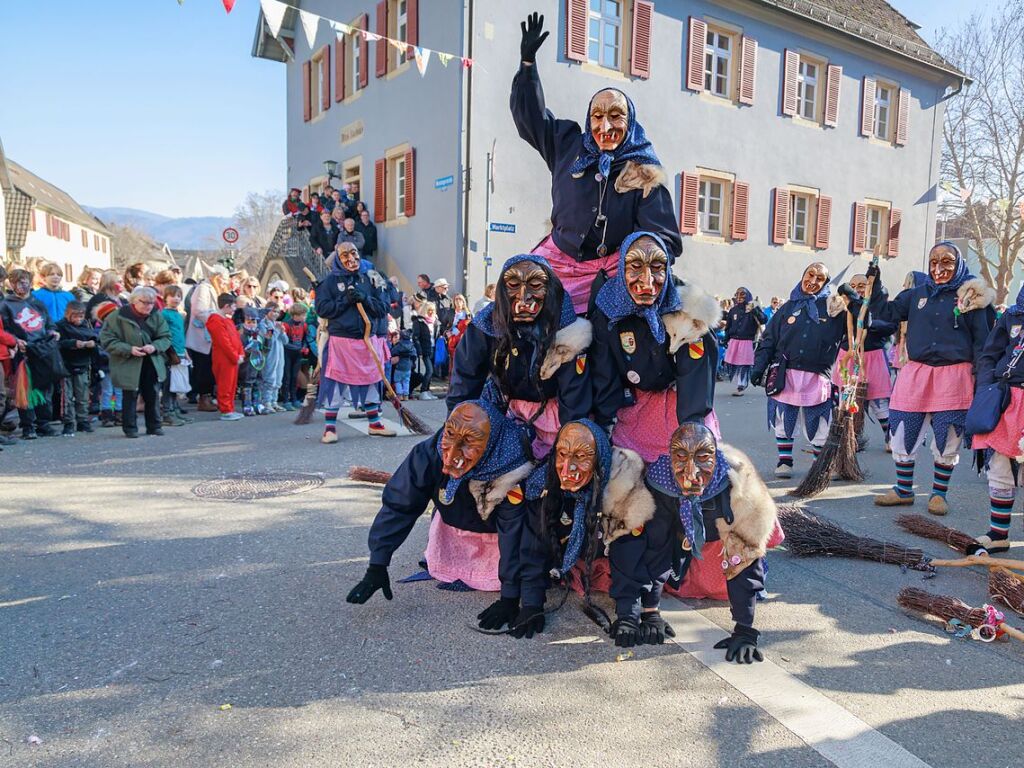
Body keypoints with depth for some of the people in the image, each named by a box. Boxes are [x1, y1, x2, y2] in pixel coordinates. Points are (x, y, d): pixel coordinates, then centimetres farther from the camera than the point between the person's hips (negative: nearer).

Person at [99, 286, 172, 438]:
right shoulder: (118, 317, -10)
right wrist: (129, 349, -22)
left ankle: (154, 426, 22)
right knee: (130, 396, 3)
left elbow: (166, 337, 4)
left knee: (153, 395, 9)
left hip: (152, 364, 4)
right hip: (129, 365, -4)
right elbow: (107, 340, -11)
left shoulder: (157, 316, 2)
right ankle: (130, 428, 14)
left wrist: (155, 346, -17)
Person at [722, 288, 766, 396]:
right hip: (734, 340, 4)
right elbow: (728, 326, 16)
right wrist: (726, 340, 12)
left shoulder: (753, 308, -1)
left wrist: (755, 311, -26)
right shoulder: (733, 310, 10)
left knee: (744, 365, -5)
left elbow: (764, 320, -11)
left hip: (747, 341, -4)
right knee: (734, 364, 6)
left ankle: (741, 387, -3)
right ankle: (737, 384, 18)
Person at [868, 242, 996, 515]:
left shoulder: (970, 296, 1)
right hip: (915, 373, 3)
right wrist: (874, 284, -1)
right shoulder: (917, 294, 8)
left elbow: (981, 340, 2)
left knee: (947, 441, 4)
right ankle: (903, 491, 22)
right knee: (900, 435, 5)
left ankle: (939, 494, 23)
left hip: (954, 376, -2)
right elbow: (886, 312, 10)